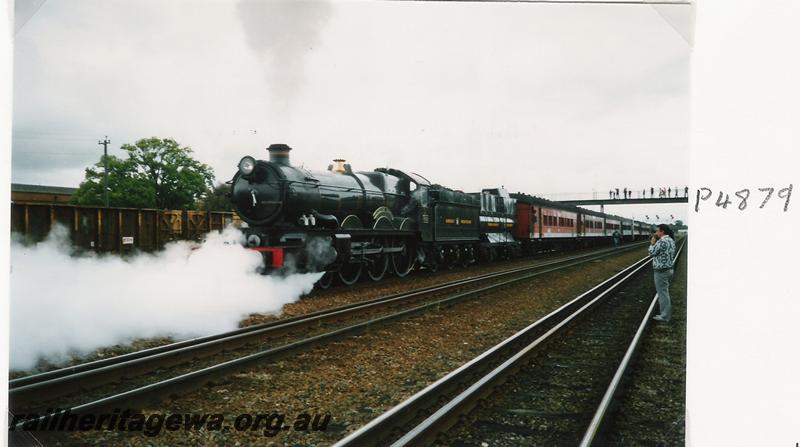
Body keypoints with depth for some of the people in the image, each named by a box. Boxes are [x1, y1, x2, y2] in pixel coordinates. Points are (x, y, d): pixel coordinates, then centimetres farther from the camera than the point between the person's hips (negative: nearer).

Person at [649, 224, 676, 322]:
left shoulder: (661, 241, -21)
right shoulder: (671, 240, 8)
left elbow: (651, 253, -15)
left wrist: (652, 243, 0)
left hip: (661, 271, -9)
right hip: (669, 269, 9)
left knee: (663, 293, -1)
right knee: (665, 292, 20)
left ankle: (664, 316, 5)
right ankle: (667, 312, 30)